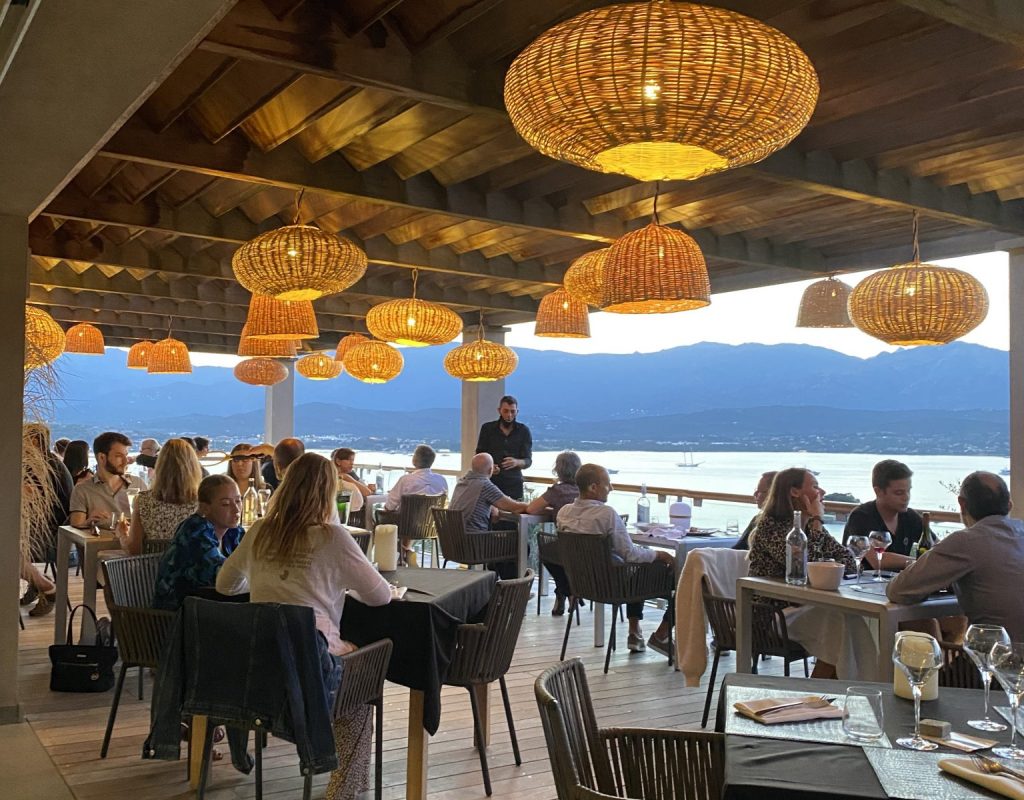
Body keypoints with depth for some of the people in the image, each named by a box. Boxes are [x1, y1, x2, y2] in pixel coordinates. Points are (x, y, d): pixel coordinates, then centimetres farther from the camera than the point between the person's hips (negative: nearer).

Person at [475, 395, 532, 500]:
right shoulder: (487, 428, 5)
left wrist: (517, 462, -22)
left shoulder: (523, 431, 4)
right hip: (491, 482, 0)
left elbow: (528, 461, 1)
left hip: (514, 484, 0)